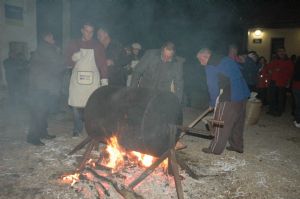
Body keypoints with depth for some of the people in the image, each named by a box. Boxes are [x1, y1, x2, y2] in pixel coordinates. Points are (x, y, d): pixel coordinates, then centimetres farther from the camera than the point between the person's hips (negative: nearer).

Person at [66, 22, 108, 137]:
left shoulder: (98, 46, 8)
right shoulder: (74, 45, 10)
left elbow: (102, 64, 4)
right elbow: (68, 62, 9)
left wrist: (104, 79, -4)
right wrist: (74, 58, -12)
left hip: (92, 80, -1)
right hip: (77, 79, 2)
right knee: (76, 105, 3)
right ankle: (77, 129, 18)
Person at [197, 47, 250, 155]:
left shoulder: (210, 67, -9)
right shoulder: (227, 60, 15)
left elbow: (213, 87, -8)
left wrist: (213, 103, 6)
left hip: (229, 98, -8)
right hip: (243, 95, 9)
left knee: (221, 125, 3)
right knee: (238, 123, 19)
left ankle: (215, 149, 13)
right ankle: (237, 146, 31)